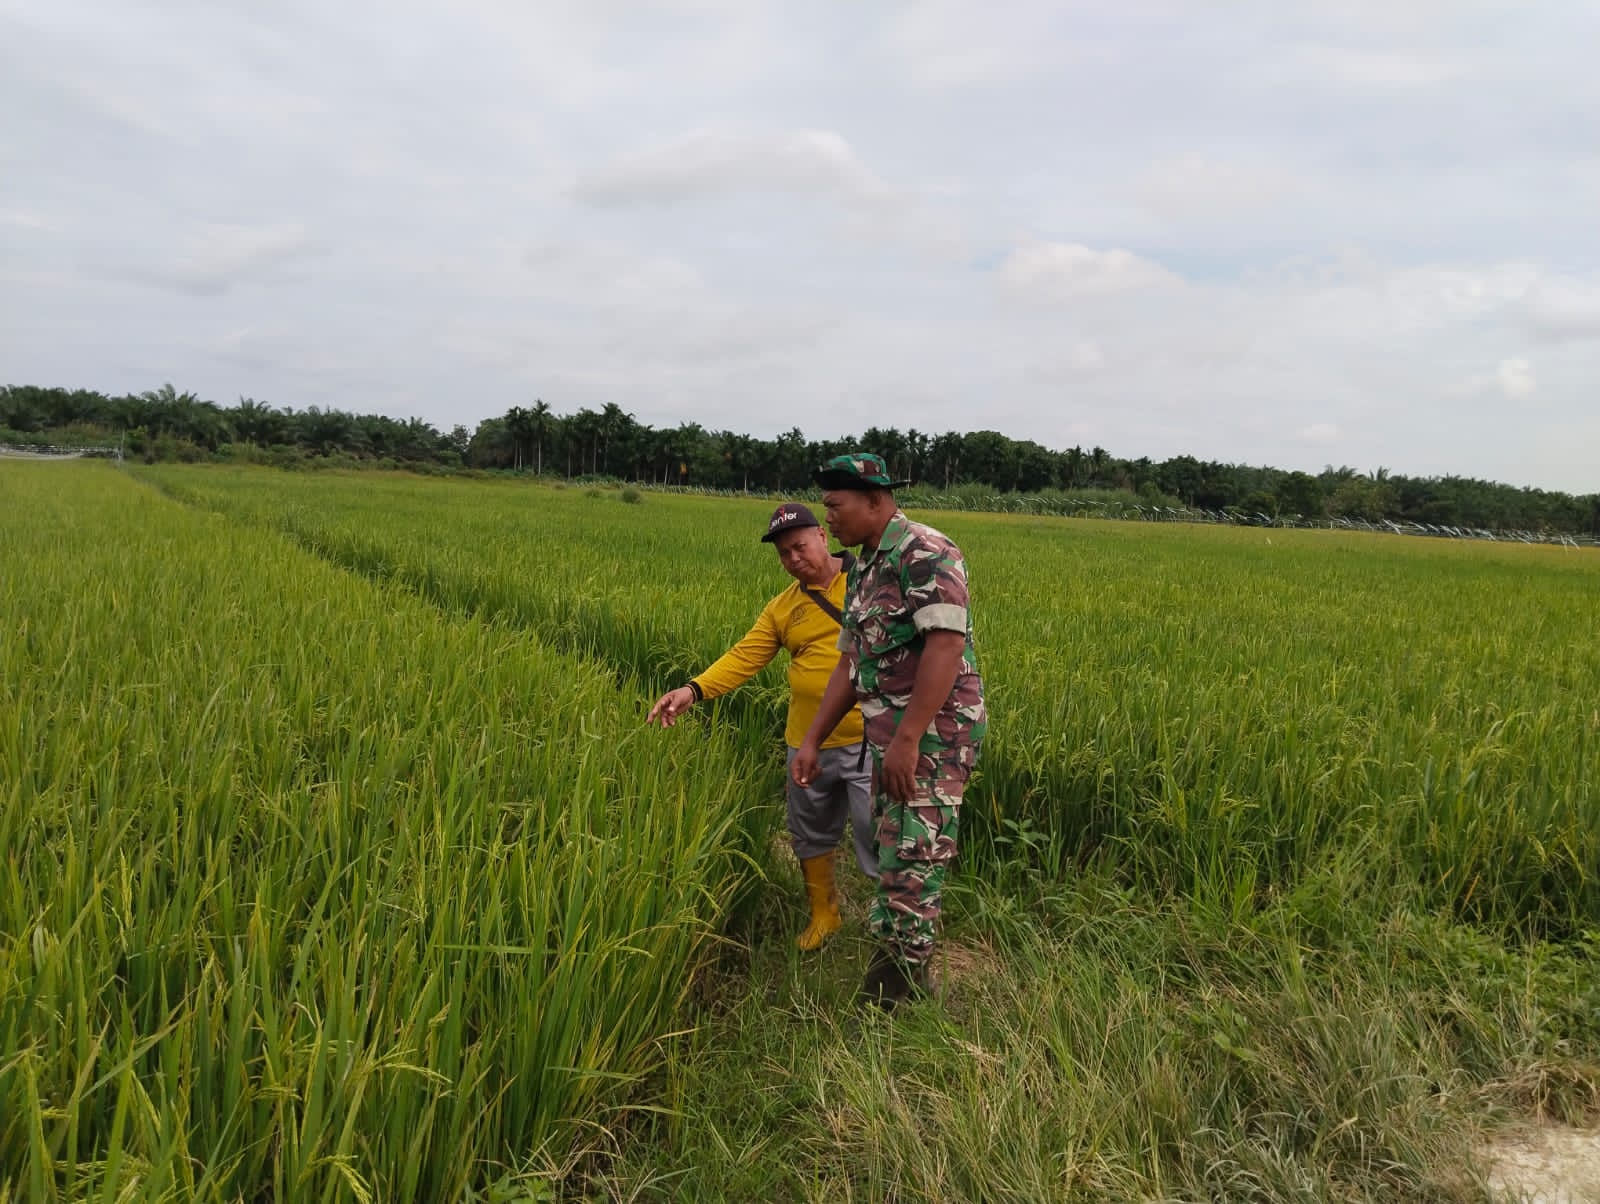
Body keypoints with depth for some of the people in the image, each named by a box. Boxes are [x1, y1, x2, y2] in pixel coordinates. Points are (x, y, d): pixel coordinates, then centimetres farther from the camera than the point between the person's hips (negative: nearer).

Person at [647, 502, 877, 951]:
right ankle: (824, 914, 42)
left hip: (867, 741, -5)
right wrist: (693, 689, -17)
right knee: (811, 835, 19)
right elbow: (744, 657, -2)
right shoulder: (782, 609, 8)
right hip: (809, 744, 5)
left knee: (877, 840, -2)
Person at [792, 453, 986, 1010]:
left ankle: (895, 994, 8)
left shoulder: (924, 554, -14)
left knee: (909, 861, -4)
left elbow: (946, 646, -23)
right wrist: (811, 740, 16)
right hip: (893, 734, 9)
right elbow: (851, 663, 19)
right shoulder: (864, 569, 16)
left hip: (931, 733, -9)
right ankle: (898, 972, 28)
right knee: (896, 855, 15)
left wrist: (907, 739, -26)